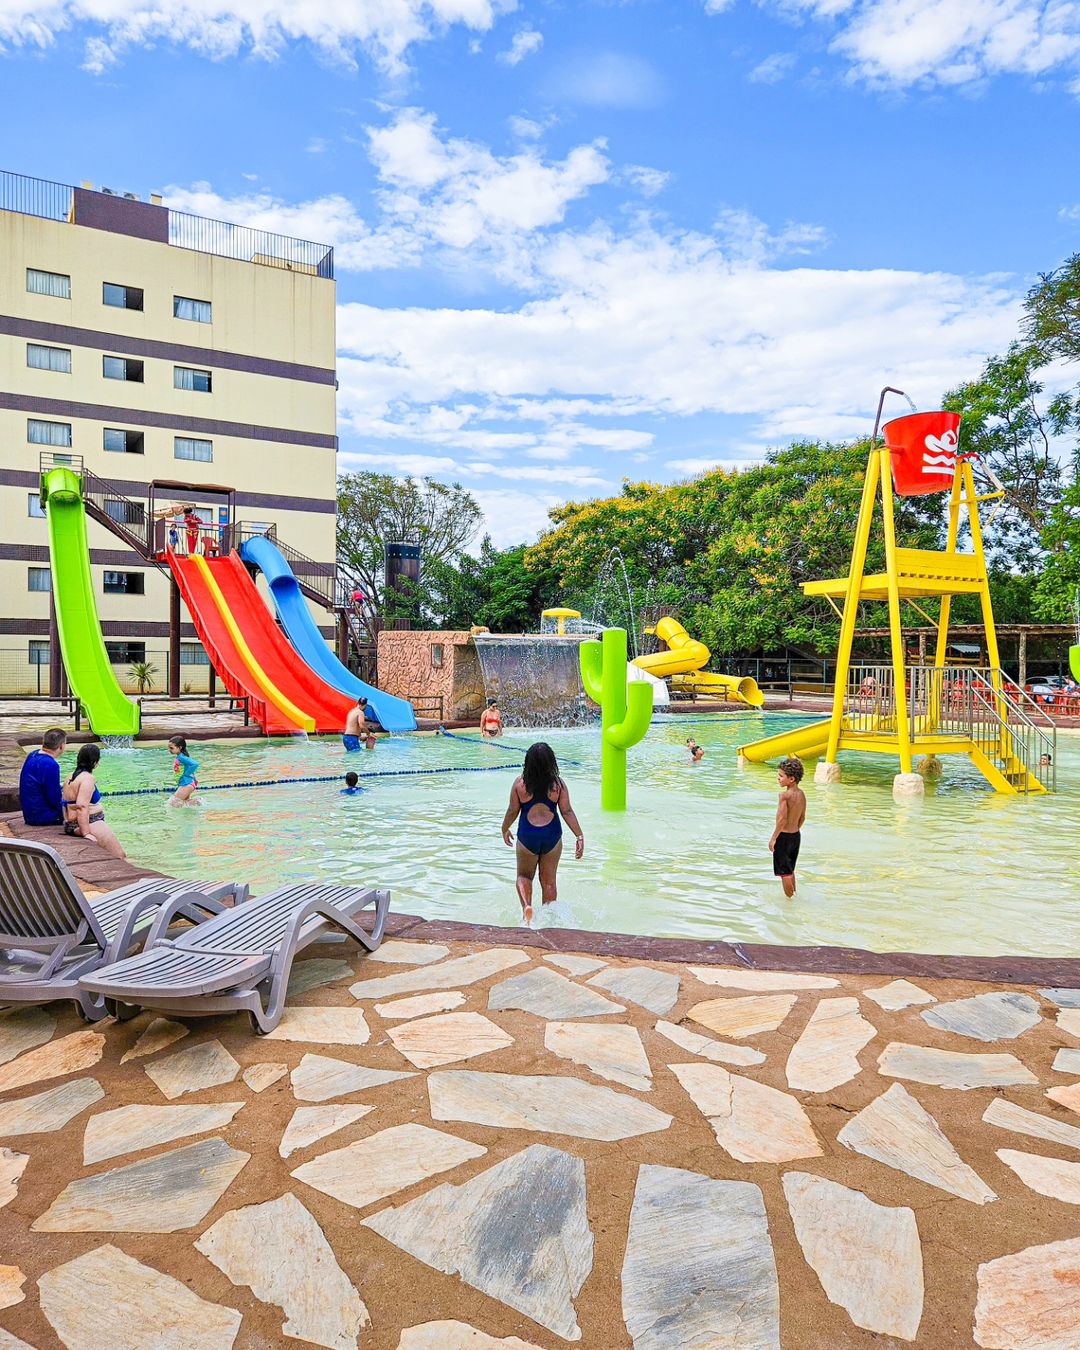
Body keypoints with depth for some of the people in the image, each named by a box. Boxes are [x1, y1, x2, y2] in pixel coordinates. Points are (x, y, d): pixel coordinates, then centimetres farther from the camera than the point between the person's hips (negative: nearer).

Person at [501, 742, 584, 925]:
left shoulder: (520, 783, -9)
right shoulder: (558, 784, -8)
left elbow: (512, 811, -2)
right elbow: (567, 812, -7)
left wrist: (504, 830, 15)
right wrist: (579, 836, -1)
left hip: (527, 836, -1)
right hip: (552, 835, 1)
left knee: (524, 875, 20)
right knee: (549, 880, 15)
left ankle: (526, 906, -3)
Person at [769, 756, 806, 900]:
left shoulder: (784, 795, -21)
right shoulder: (801, 794, 2)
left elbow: (782, 819, -25)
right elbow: (802, 818, 11)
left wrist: (774, 838, -17)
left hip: (784, 836, -8)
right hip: (796, 835, 8)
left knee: (784, 872, 6)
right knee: (790, 870, 24)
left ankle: (789, 899, 15)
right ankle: (793, 895, 36)